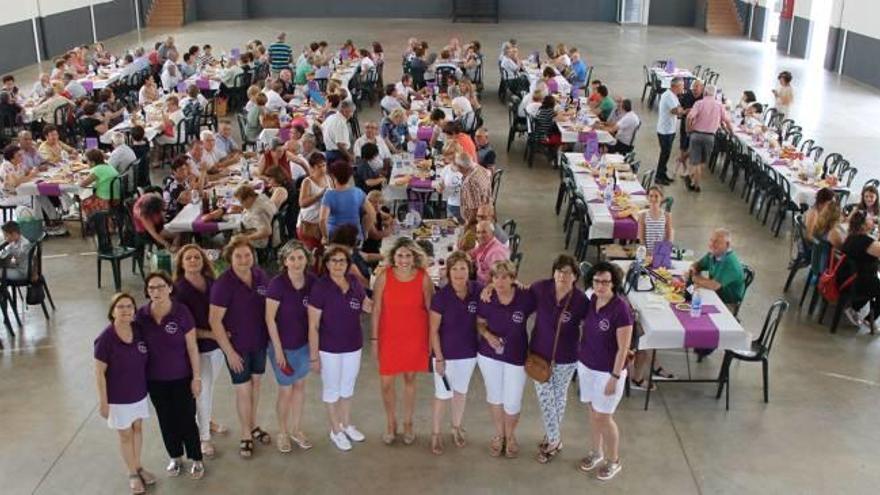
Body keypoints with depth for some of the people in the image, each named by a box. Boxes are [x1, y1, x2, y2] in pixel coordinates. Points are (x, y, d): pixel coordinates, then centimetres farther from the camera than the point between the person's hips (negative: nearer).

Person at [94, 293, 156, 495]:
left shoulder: (139, 331, -10)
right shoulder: (105, 339, -24)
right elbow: (99, 373, -17)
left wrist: (147, 385, 8)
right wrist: (103, 402, -14)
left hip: (139, 392, 4)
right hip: (118, 397, -4)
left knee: (138, 428, 20)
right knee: (125, 434, 13)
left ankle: (139, 467, 40)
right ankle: (132, 474, 31)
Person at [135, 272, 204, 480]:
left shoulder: (181, 312, -17)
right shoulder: (141, 315, -9)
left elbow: (192, 347, -11)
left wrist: (197, 377, -9)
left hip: (181, 378, -3)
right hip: (155, 380, 3)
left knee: (186, 419, 7)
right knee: (166, 420, 17)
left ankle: (196, 460, 26)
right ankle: (175, 457, 38)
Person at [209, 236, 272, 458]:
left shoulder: (260, 275, -8)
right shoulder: (223, 284, -22)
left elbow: (269, 306, 7)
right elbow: (215, 320, -19)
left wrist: (271, 336, 3)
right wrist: (229, 352, -18)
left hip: (260, 341, 5)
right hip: (237, 345, -5)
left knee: (256, 383, 20)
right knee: (243, 390, 6)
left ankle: (253, 426, 41)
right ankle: (246, 435, 26)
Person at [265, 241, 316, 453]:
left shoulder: (311, 281, -9)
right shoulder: (277, 284, -22)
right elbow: (269, 318, -16)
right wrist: (278, 349, -14)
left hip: (303, 343, 5)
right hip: (283, 345, -4)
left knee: (300, 386, 17)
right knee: (286, 390, 8)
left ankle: (295, 429, 36)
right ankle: (282, 432, 30)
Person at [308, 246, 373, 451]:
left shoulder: (354, 283, -5)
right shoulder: (320, 287, -19)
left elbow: (369, 306, 9)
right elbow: (313, 326, -16)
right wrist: (314, 356, -16)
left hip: (353, 346, 5)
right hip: (329, 349, -5)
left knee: (348, 387, 22)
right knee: (332, 389, 14)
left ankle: (347, 424, 42)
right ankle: (335, 431, 32)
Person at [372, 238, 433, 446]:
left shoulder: (423, 278, -9)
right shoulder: (384, 277, -9)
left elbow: (431, 310, -1)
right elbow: (376, 309, -3)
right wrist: (374, 339, -2)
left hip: (415, 337, 0)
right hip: (389, 337, 0)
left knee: (410, 379, 13)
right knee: (386, 383, 3)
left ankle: (408, 424, 32)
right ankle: (391, 424, 27)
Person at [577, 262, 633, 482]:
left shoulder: (621, 308, -24)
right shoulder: (592, 300, -4)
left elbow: (623, 348, -19)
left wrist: (615, 377, -17)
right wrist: (580, 359, 13)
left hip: (607, 372, -6)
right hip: (586, 366, 6)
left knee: (603, 417, 7)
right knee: (592, 412, 20)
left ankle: (614, 461, 29)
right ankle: (596, 452, 41)